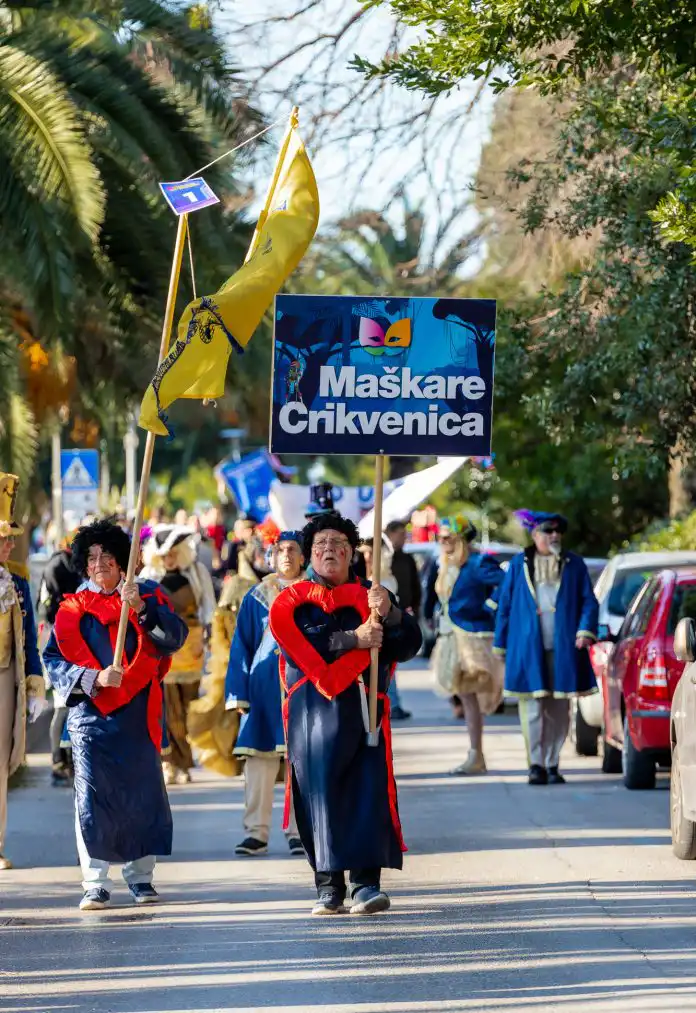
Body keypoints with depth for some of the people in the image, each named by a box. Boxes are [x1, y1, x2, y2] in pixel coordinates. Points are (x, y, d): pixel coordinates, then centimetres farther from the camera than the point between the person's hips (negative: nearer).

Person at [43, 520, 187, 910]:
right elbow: (54, 660, 0)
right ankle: (96, 884, -3)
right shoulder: (73, 609, 5)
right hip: (91, 714, -1)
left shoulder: (147, 597, 7)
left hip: (138, 714, 1)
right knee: (92, 796, -7)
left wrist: (141, 609, -21)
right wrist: (95, 678, -15)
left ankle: (141, 876, 17)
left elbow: (175, 637, -8)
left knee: (143, 791, 3)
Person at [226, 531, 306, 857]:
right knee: (259, 760, -3)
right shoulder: (256, 598, 11)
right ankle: (256, 832, 1)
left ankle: (299, 832, 3)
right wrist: (238, 693, 2)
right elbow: (241, 647, 10)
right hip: (263, 687, 1)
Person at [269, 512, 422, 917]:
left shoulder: (370, 597, 16)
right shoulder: (291, 602, 11)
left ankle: (367, 883, -12)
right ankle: (329, 884, 0)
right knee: (320, 792, -5)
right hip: (314, 712, -1)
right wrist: (352, 639, -15)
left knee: (369, 790, -9)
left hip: (363, 709, 1)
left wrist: (388, 613, -14)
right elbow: (301, 646, -9)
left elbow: (408, 646, 3)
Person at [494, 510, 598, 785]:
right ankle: (536, 765, -2)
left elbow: (589, 601, 8)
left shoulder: (573, 564, 10)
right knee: (532, 707, -5)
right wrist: (501, 644, 8)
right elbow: (505, 605, 11)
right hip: (528, 648, -1)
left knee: (558, 710, 3)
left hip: (563, 647, 1)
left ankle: (552, 764, 11)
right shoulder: (519, 565, 9)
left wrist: (585, 630, -9)